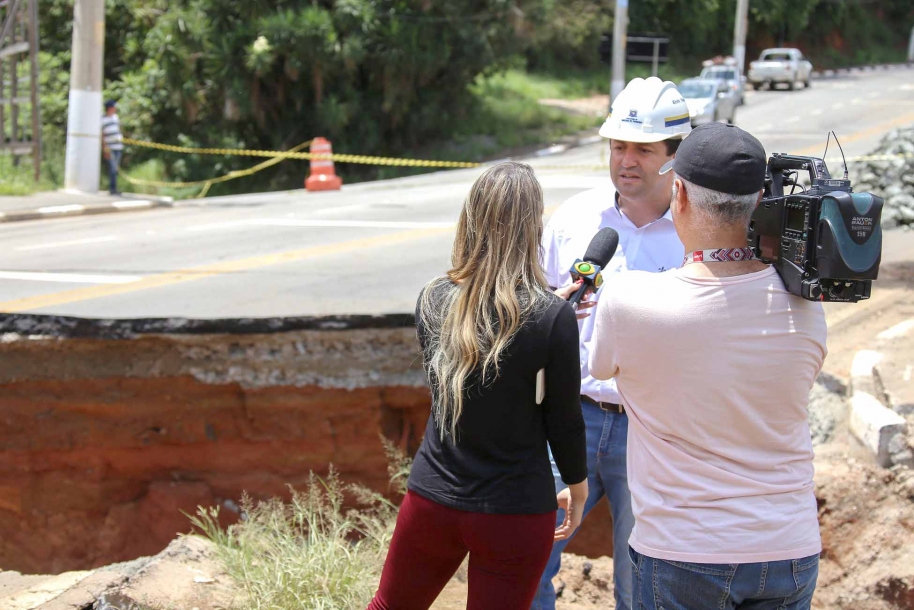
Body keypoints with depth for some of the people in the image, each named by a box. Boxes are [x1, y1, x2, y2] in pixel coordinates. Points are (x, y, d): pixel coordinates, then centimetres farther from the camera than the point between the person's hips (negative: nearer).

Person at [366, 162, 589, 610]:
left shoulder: (433, 301, -5)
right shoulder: (552, 318, -17)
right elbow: (564, 419, -8)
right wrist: (577, 488, 11)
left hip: (432, 499, 3)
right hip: (515, 514, -3)